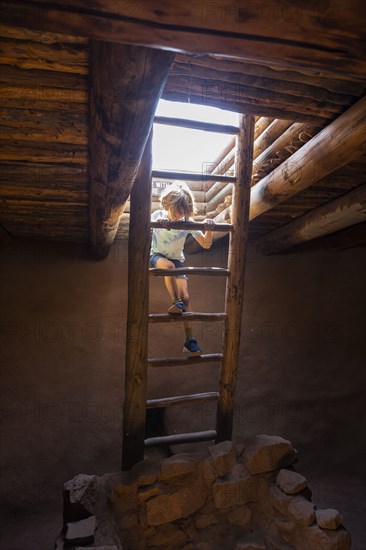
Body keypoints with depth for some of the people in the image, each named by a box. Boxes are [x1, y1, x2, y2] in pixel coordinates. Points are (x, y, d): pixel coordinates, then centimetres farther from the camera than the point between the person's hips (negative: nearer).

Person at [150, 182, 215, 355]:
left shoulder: (188, 222, -13)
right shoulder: (158, 215, -17)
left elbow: (206, 244, -14)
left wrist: (209, 230, -35)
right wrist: (159, 223, -61)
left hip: (177, 259, 2)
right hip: (157, 256, -1)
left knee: (185, 297, -12)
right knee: (169, 265, -40)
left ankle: (190, 340, -6)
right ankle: (176, 303, -28)